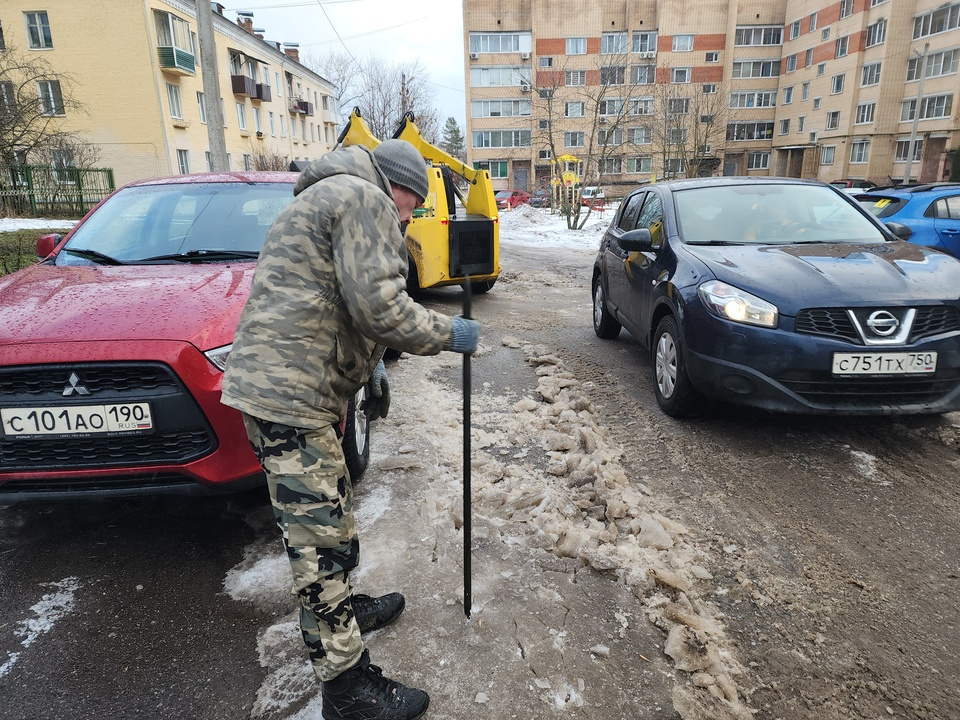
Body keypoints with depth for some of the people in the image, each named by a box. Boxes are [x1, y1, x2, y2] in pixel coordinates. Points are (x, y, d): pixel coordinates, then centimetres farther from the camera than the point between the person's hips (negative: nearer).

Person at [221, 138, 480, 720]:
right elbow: (378, 305, -20)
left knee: (322, 527, 23)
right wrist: (448, 334, -5)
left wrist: (372, 367, 23)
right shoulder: (366, 198, -8)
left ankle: (342, 608, 41)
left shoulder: (327, 197, 26)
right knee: (324, 539, -4)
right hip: (292, 395, -11)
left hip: (279, 384, 11)